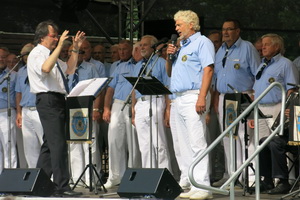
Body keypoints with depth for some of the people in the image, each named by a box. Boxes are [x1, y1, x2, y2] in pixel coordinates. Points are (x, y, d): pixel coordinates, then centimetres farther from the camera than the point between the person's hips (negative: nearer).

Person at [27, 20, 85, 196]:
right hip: (48, 100, -10)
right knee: (58, 143, -15)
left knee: (50, 143, 12)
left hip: (58, 101, 10)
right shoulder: (37, 54, -7)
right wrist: (59, 47, -28)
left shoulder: (51, 55, 21)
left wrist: (76, 49, 20)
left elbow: (69, 70, 28)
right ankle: (62, 186, -18)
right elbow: (45, 68, -28)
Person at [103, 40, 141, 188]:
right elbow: (111, 88, 17)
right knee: (114, 140, -1)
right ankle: (115, 175, 3)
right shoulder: (119, 67, 21)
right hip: (118, 105, 4)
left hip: (134, 106, -4)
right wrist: (106, 108, 7)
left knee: (133, 142, -2)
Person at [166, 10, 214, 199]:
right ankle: (189, 184, 11)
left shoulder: (202, 42, -3)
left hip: (193, 97, -9)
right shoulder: (181, 46, 23)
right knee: (185, 145, 8)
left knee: (197, 143, -13)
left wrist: (202, 98, -23)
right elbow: (170, 73, 28)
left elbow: (208, 70, -14)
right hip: (178, 99, 9)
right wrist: (170, 56, 8)